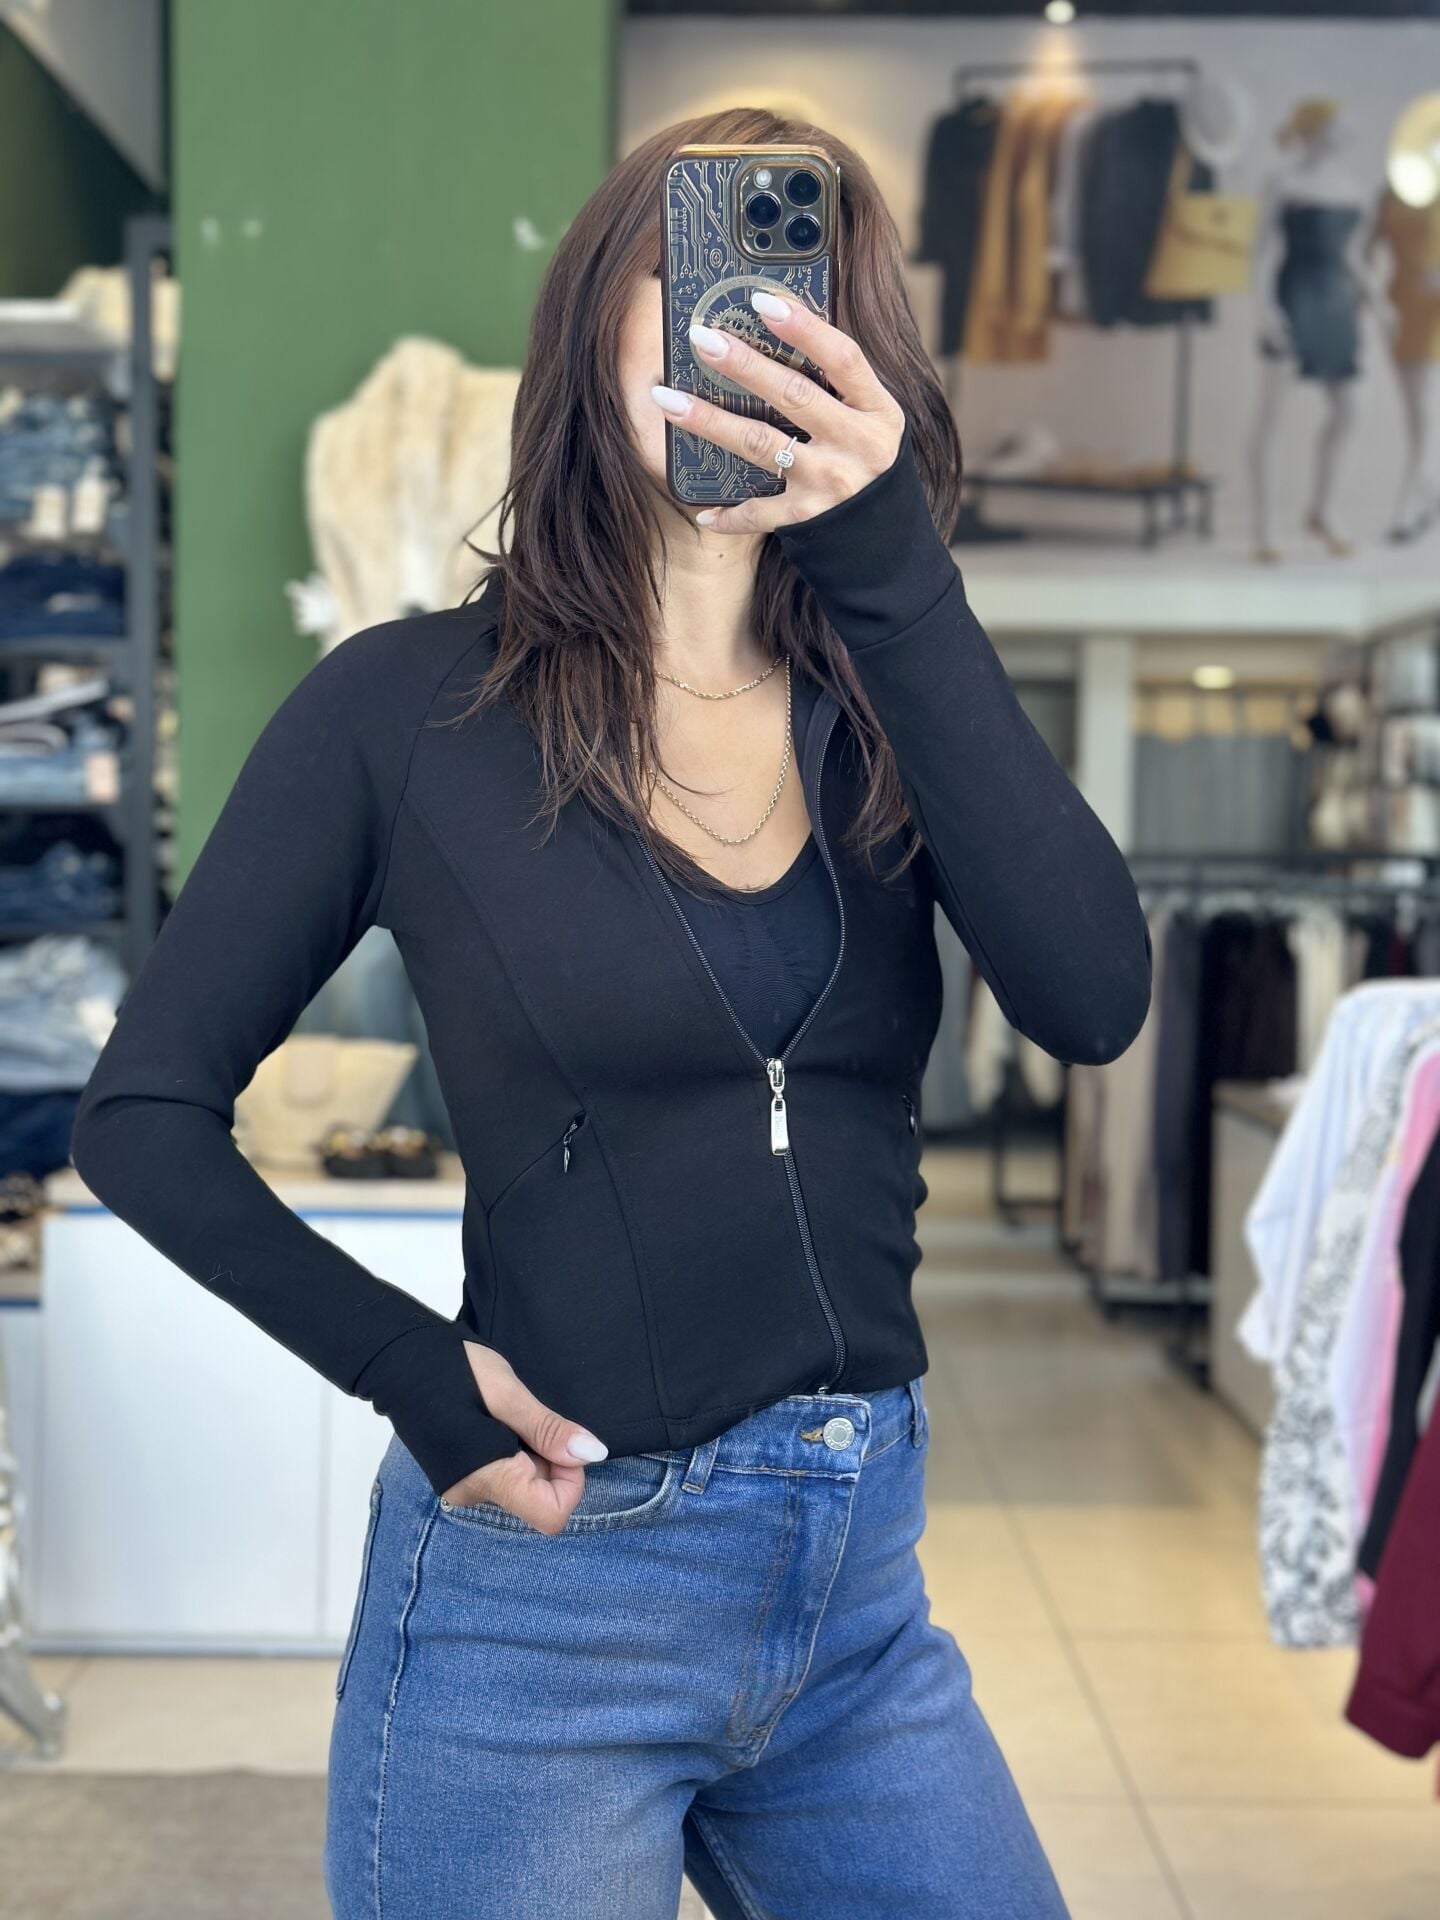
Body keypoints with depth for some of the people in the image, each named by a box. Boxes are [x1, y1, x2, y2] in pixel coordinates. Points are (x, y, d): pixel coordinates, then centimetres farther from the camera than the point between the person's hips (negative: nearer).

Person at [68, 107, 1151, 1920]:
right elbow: (143, 1113, -2)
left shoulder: (888, 706, 1)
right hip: (551, 1584, -3)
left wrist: (891, 566, -24)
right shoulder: (416, 704, -8)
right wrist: (414, 1373, -14)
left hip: (860, 1575, 4)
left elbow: (1094, 999, -17)